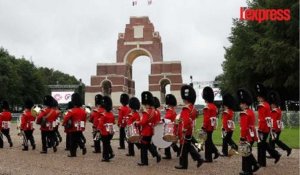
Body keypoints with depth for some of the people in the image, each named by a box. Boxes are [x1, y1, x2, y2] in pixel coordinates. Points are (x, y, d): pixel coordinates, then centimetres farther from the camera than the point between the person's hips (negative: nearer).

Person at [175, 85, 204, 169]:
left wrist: (183, 130, -23)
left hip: (185, 132, -9)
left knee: (184, 148, 1)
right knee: (188, 146, 18)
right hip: (189, 131, 9)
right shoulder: (192, 107, 11)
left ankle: (183, 164, 10)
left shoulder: (186, 109, -20)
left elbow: (186, 121, -28)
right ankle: (199, 159, 14)